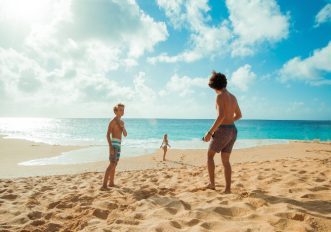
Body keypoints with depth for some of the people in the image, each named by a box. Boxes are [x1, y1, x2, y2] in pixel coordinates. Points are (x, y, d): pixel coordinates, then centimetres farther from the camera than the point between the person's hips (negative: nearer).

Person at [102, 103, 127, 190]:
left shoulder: (121, 122, 17)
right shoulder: (113, 121, -10)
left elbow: (125, 135, 14)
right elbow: (108, 135, -17)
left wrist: (122, 127, -5)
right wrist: (110, 147, -27)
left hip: (118, 144, 9)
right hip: (114, 144, -9)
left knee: (114, 164, 15)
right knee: (112, 165, -16)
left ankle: (111, 183, 27)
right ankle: (104, 185, -17)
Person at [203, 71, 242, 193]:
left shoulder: (220, 96, -12)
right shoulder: (233, 97, 15)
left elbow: (221, 116, -24)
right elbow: (239, 115, 24)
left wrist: (209, 132, -20)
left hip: (222, 131, -7)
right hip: (232, 131, 8)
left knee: (210, 156, 12)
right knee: (225, 161, 13)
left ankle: (212, 183, 12)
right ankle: (228, 188, 9)